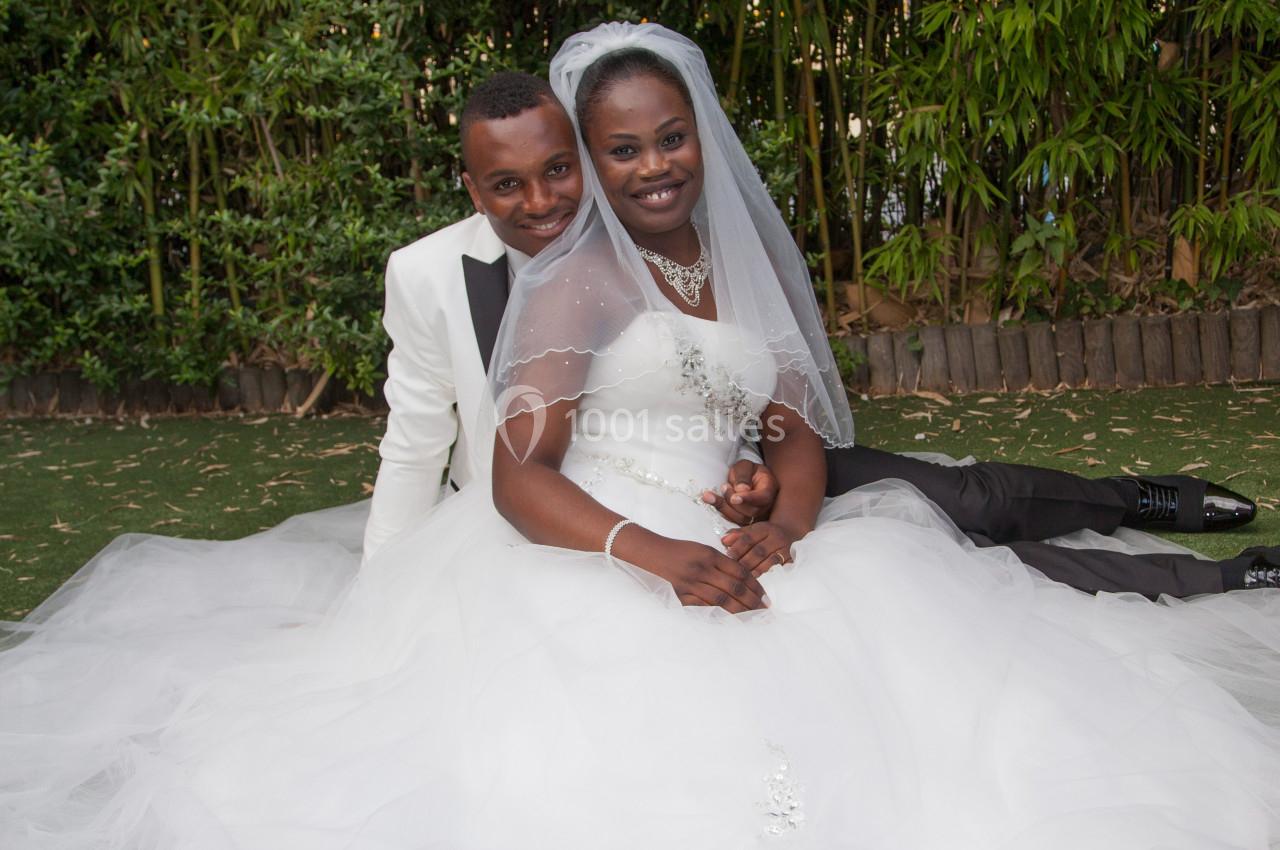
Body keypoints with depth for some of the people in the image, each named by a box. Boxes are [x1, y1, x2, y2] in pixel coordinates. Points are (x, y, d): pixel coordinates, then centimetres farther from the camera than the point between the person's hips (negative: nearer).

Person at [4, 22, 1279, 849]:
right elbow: (517, 479, -9)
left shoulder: (753, 269, 16)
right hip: (586, 562, -5)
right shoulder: (571, 283, 0)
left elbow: (800, 441, 12)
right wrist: (656, 558, -24)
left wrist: (774, 534, -11)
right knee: (610, 742, -34)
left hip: (736, 555, 5)